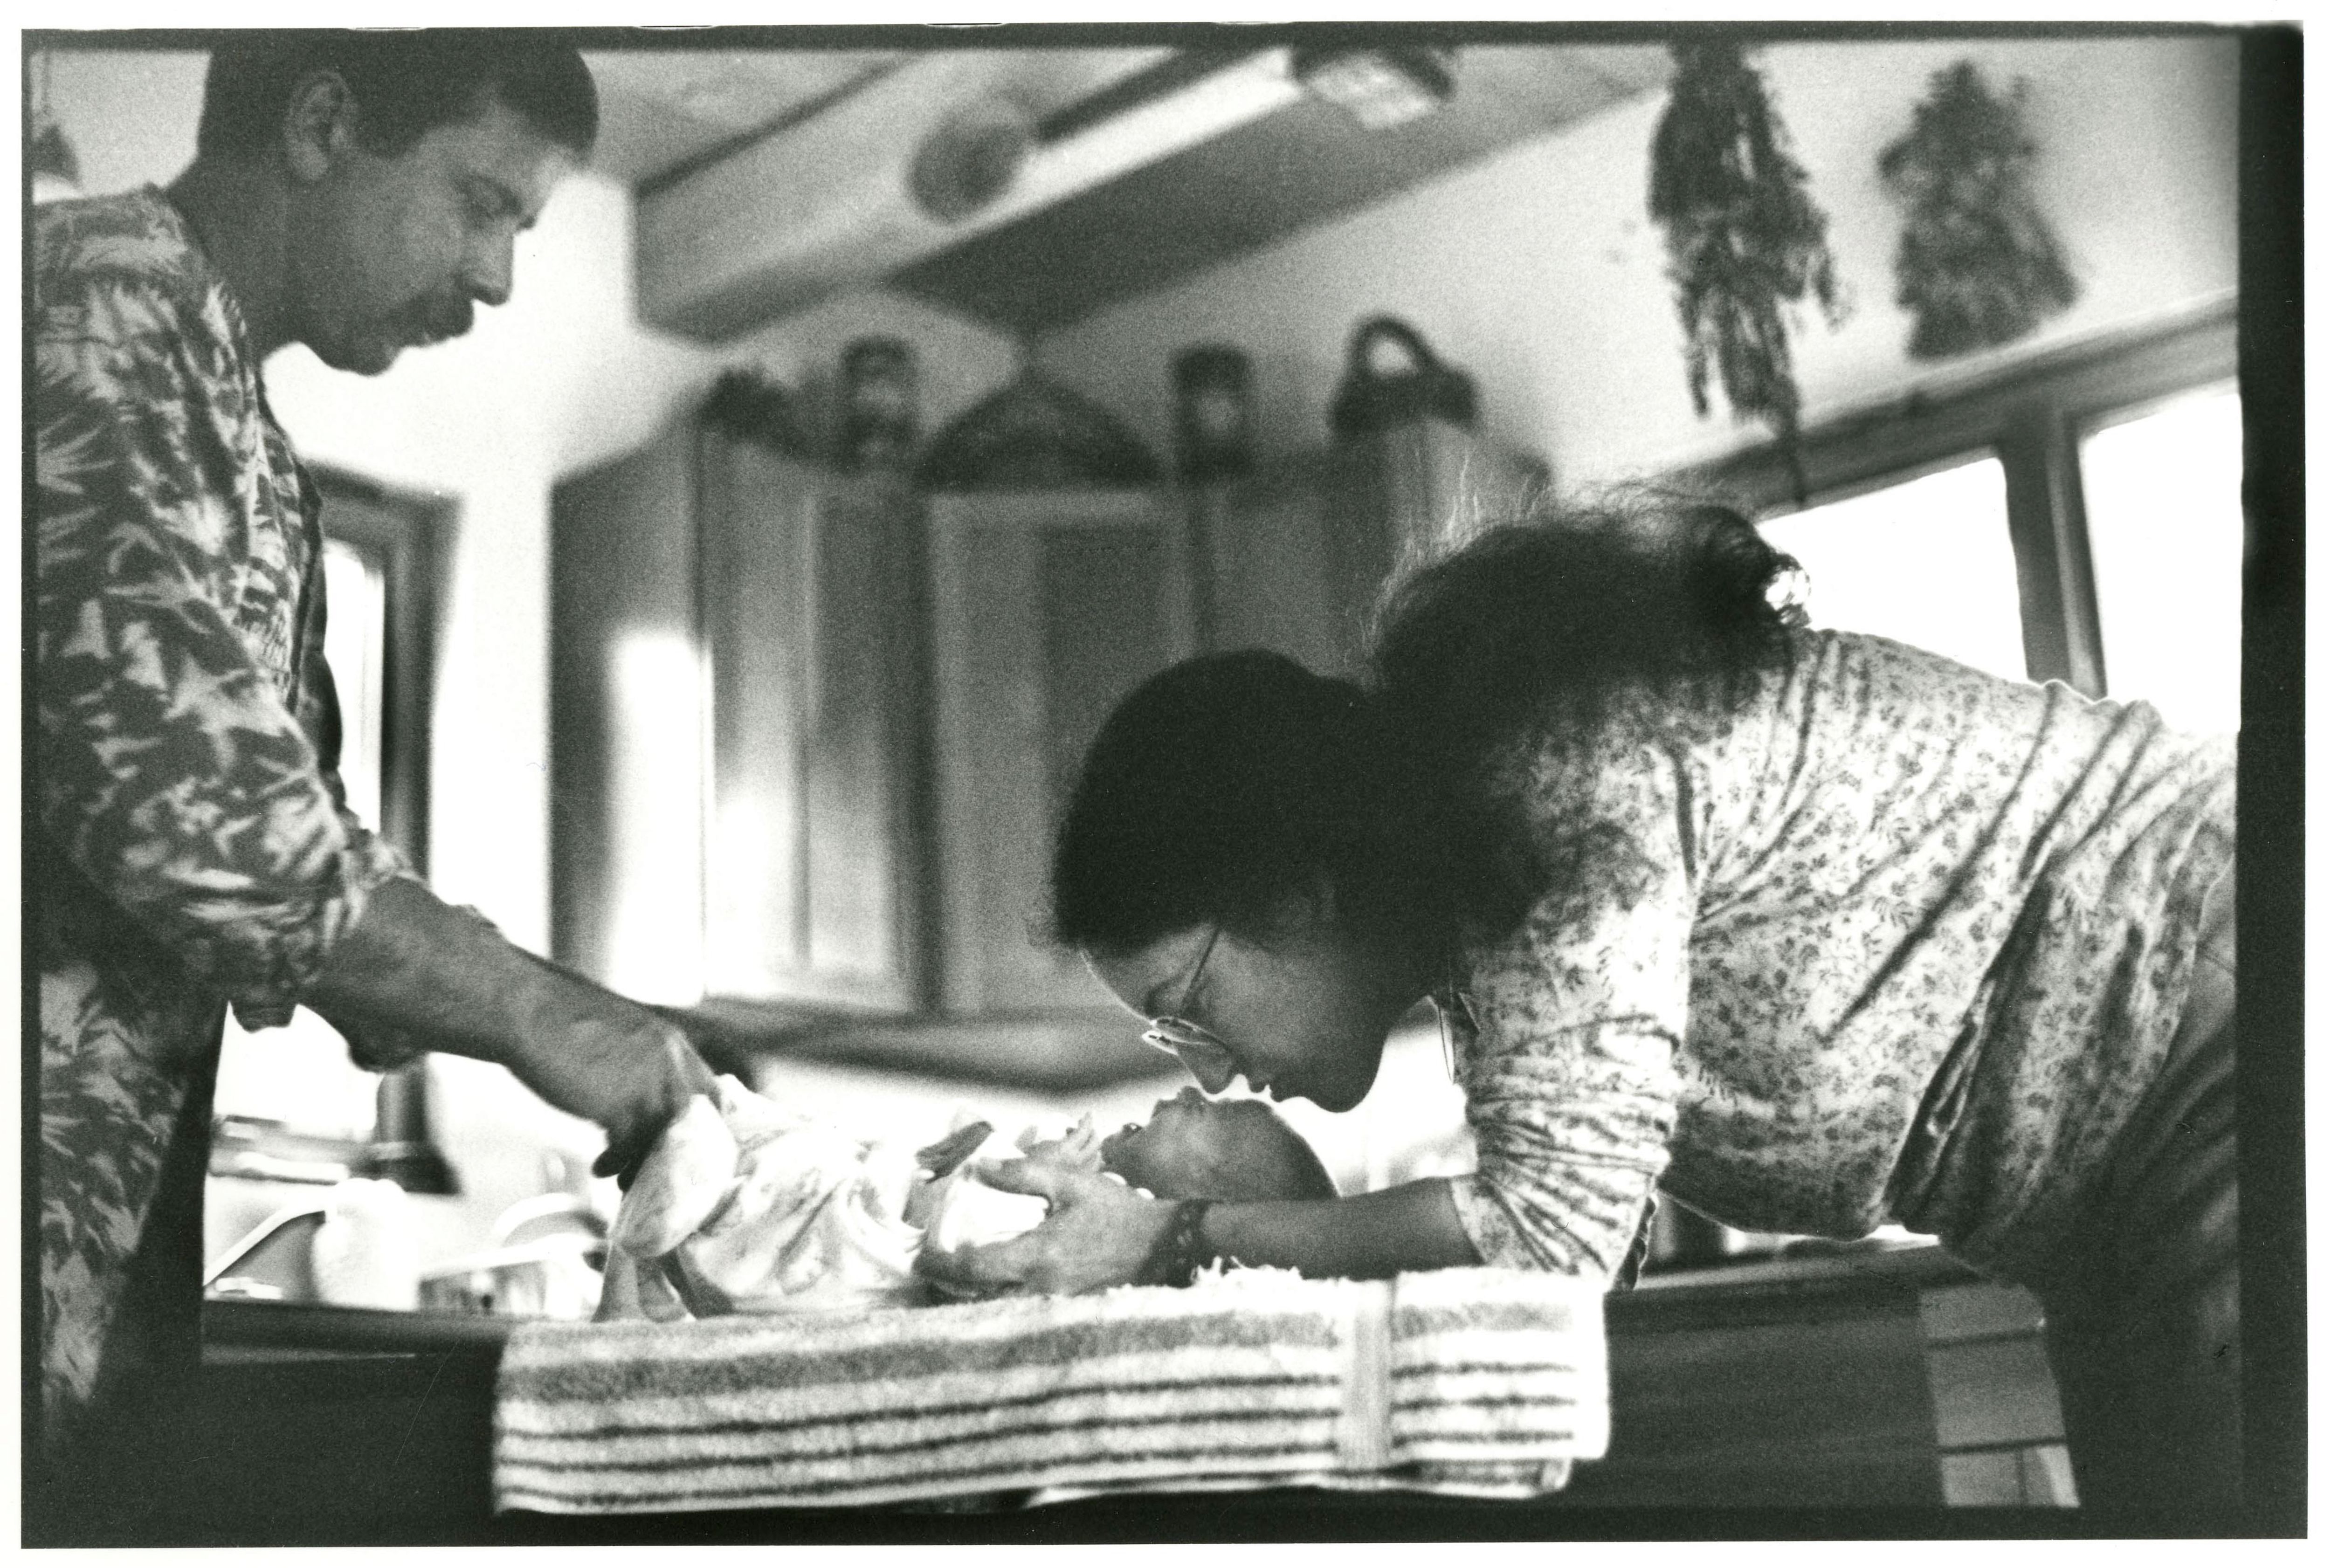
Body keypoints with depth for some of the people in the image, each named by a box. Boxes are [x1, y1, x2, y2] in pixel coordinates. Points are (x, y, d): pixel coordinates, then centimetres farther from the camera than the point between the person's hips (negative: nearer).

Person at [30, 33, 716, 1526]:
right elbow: (183, 797, -21)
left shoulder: (242, 444, 19)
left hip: (125, 1213, 9)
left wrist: (625, 1062, 8)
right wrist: (536, 1012, -11)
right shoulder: (102, 300, -12)